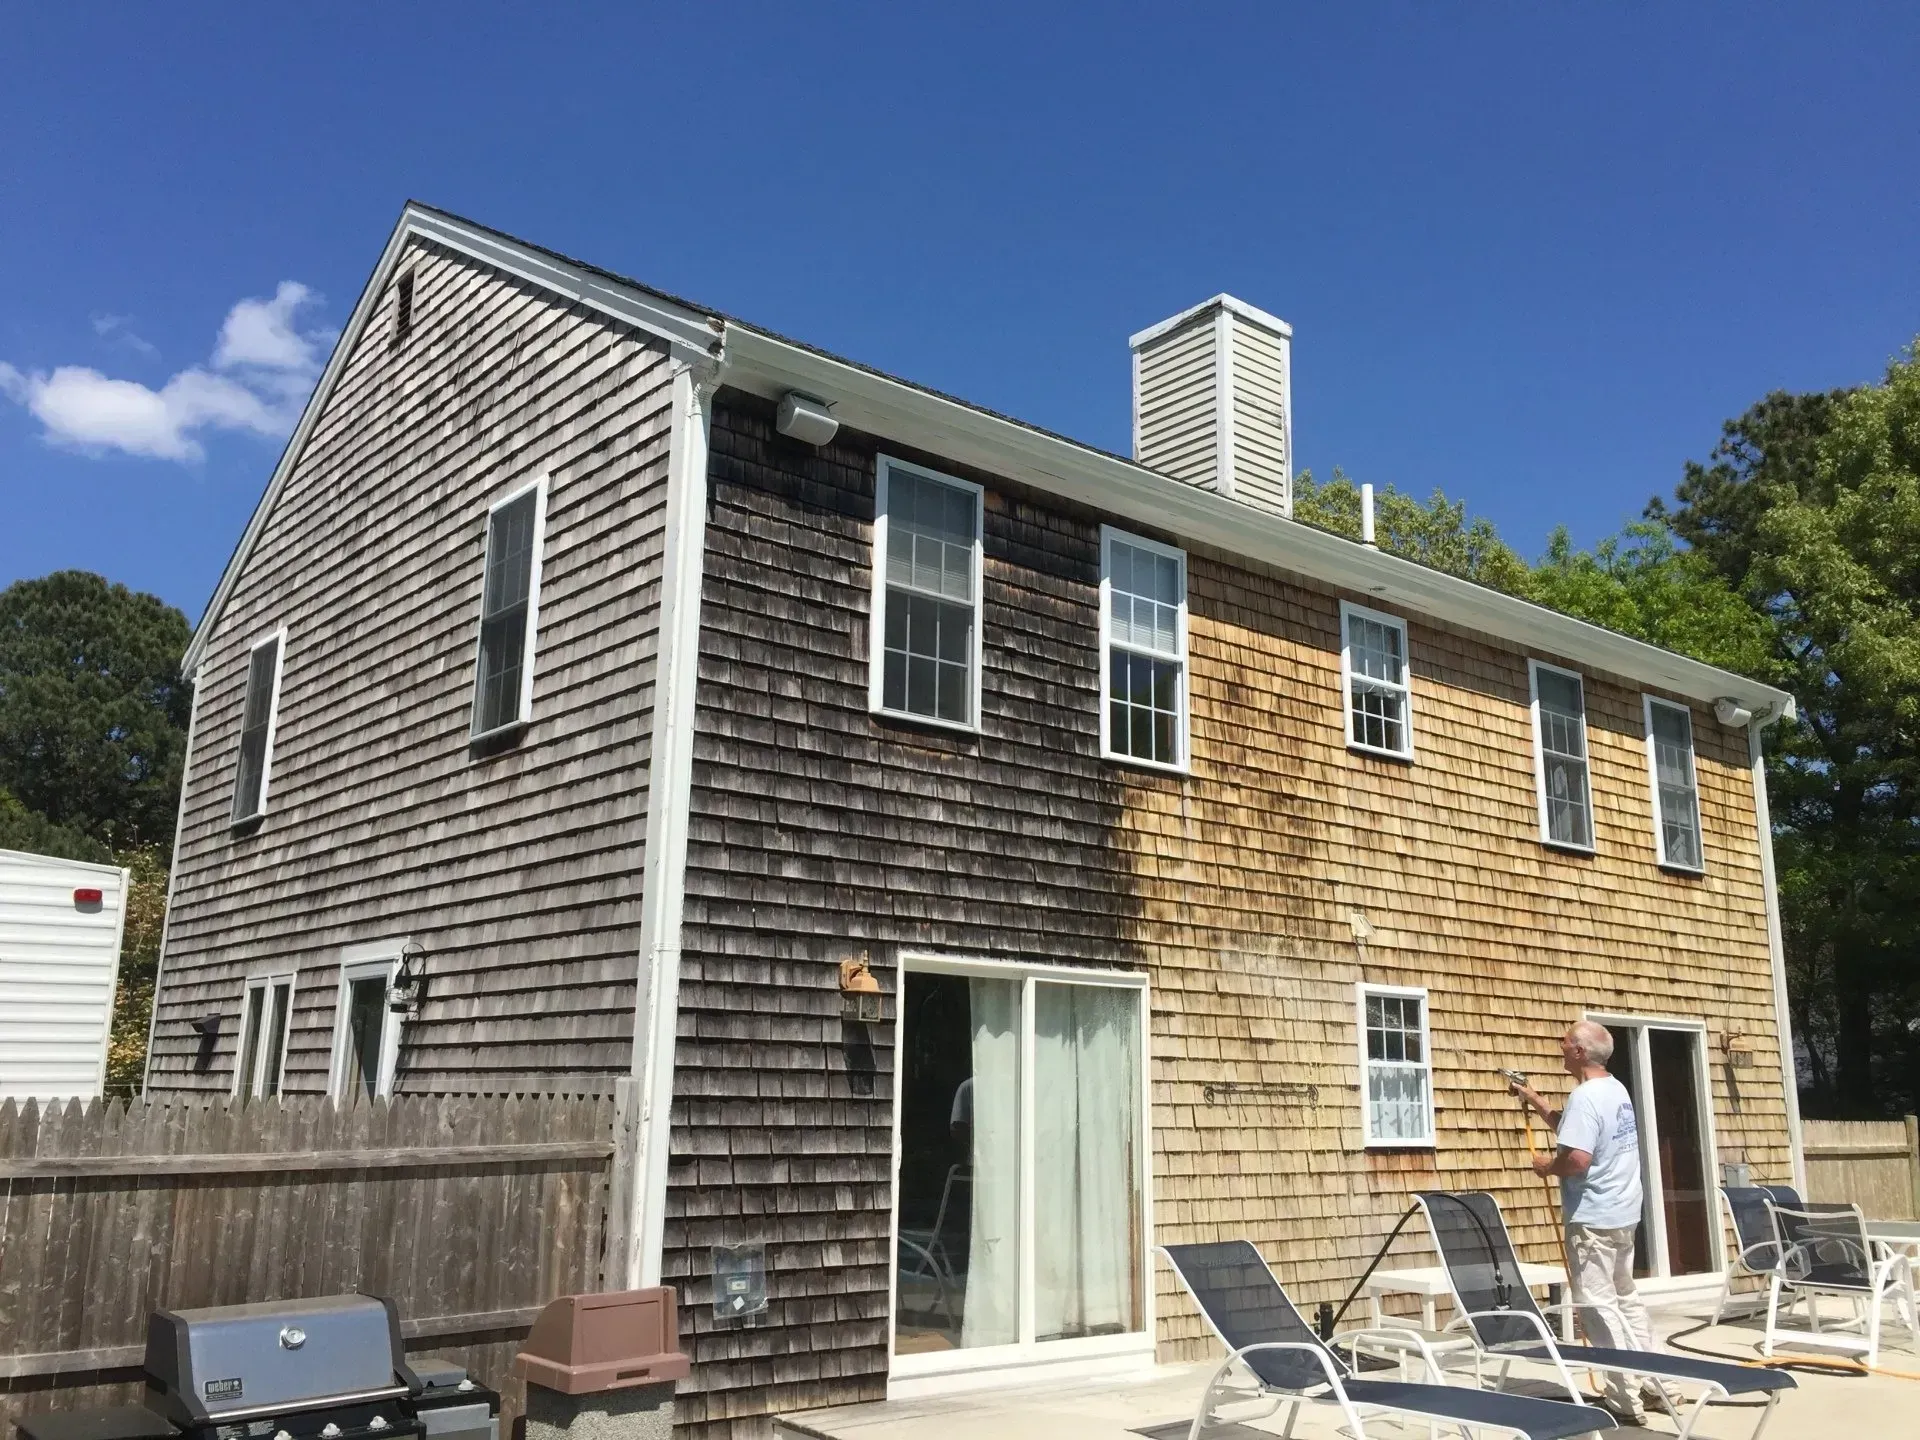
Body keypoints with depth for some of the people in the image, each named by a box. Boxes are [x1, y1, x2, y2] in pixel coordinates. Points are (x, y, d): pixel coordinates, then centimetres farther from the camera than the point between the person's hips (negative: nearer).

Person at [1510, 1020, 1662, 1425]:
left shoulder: (1584, 1096, -22)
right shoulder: (1615, 1089, 10)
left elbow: (1576, 1159, -30)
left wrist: (1547, 1166, -11)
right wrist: (1532, 1100, 25)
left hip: (1593, 1218, -10)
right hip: (1623, 1213, 10)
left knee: (1598, 1306, -2)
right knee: (1625, 1296, 20)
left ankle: (1625, 1400, 0)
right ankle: (1652, 1383, 25)